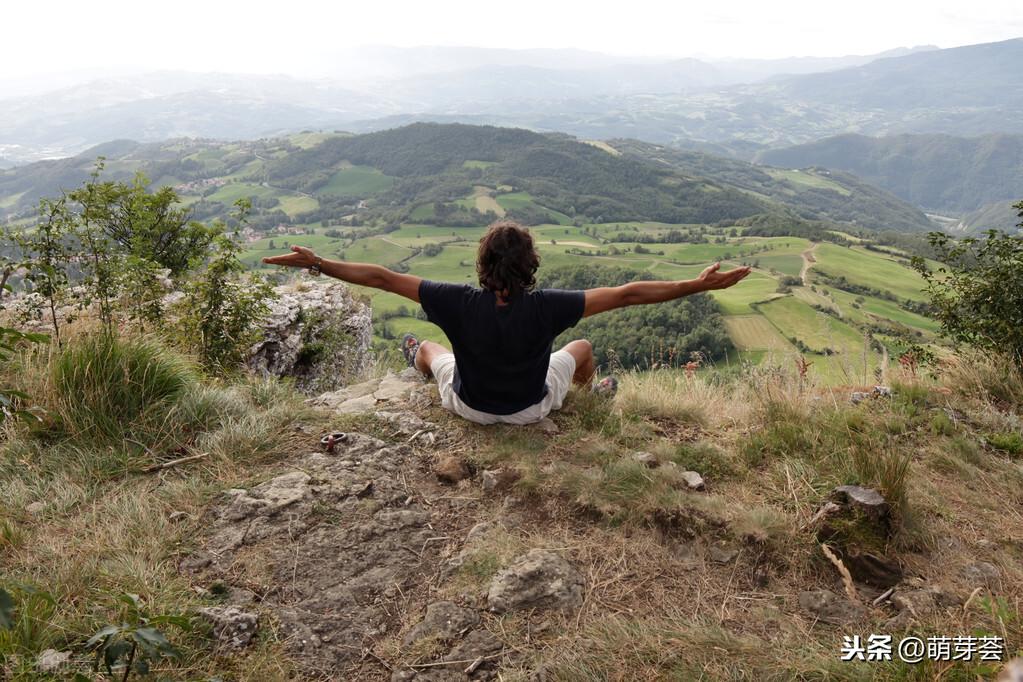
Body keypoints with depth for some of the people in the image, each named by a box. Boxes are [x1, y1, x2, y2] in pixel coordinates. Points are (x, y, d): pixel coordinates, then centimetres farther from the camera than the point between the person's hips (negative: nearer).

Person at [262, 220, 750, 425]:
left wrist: (317, 264, -17)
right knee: (582, 347, 28)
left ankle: (416, 361, 69)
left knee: (428, 347, 31)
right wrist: (698, 286, -26)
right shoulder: (545, 307, -33)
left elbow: (382, 278, -25)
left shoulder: (460, 303, -31)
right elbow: (627, 294, -31)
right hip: (532, 409, 0)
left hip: (470, 408, 1)